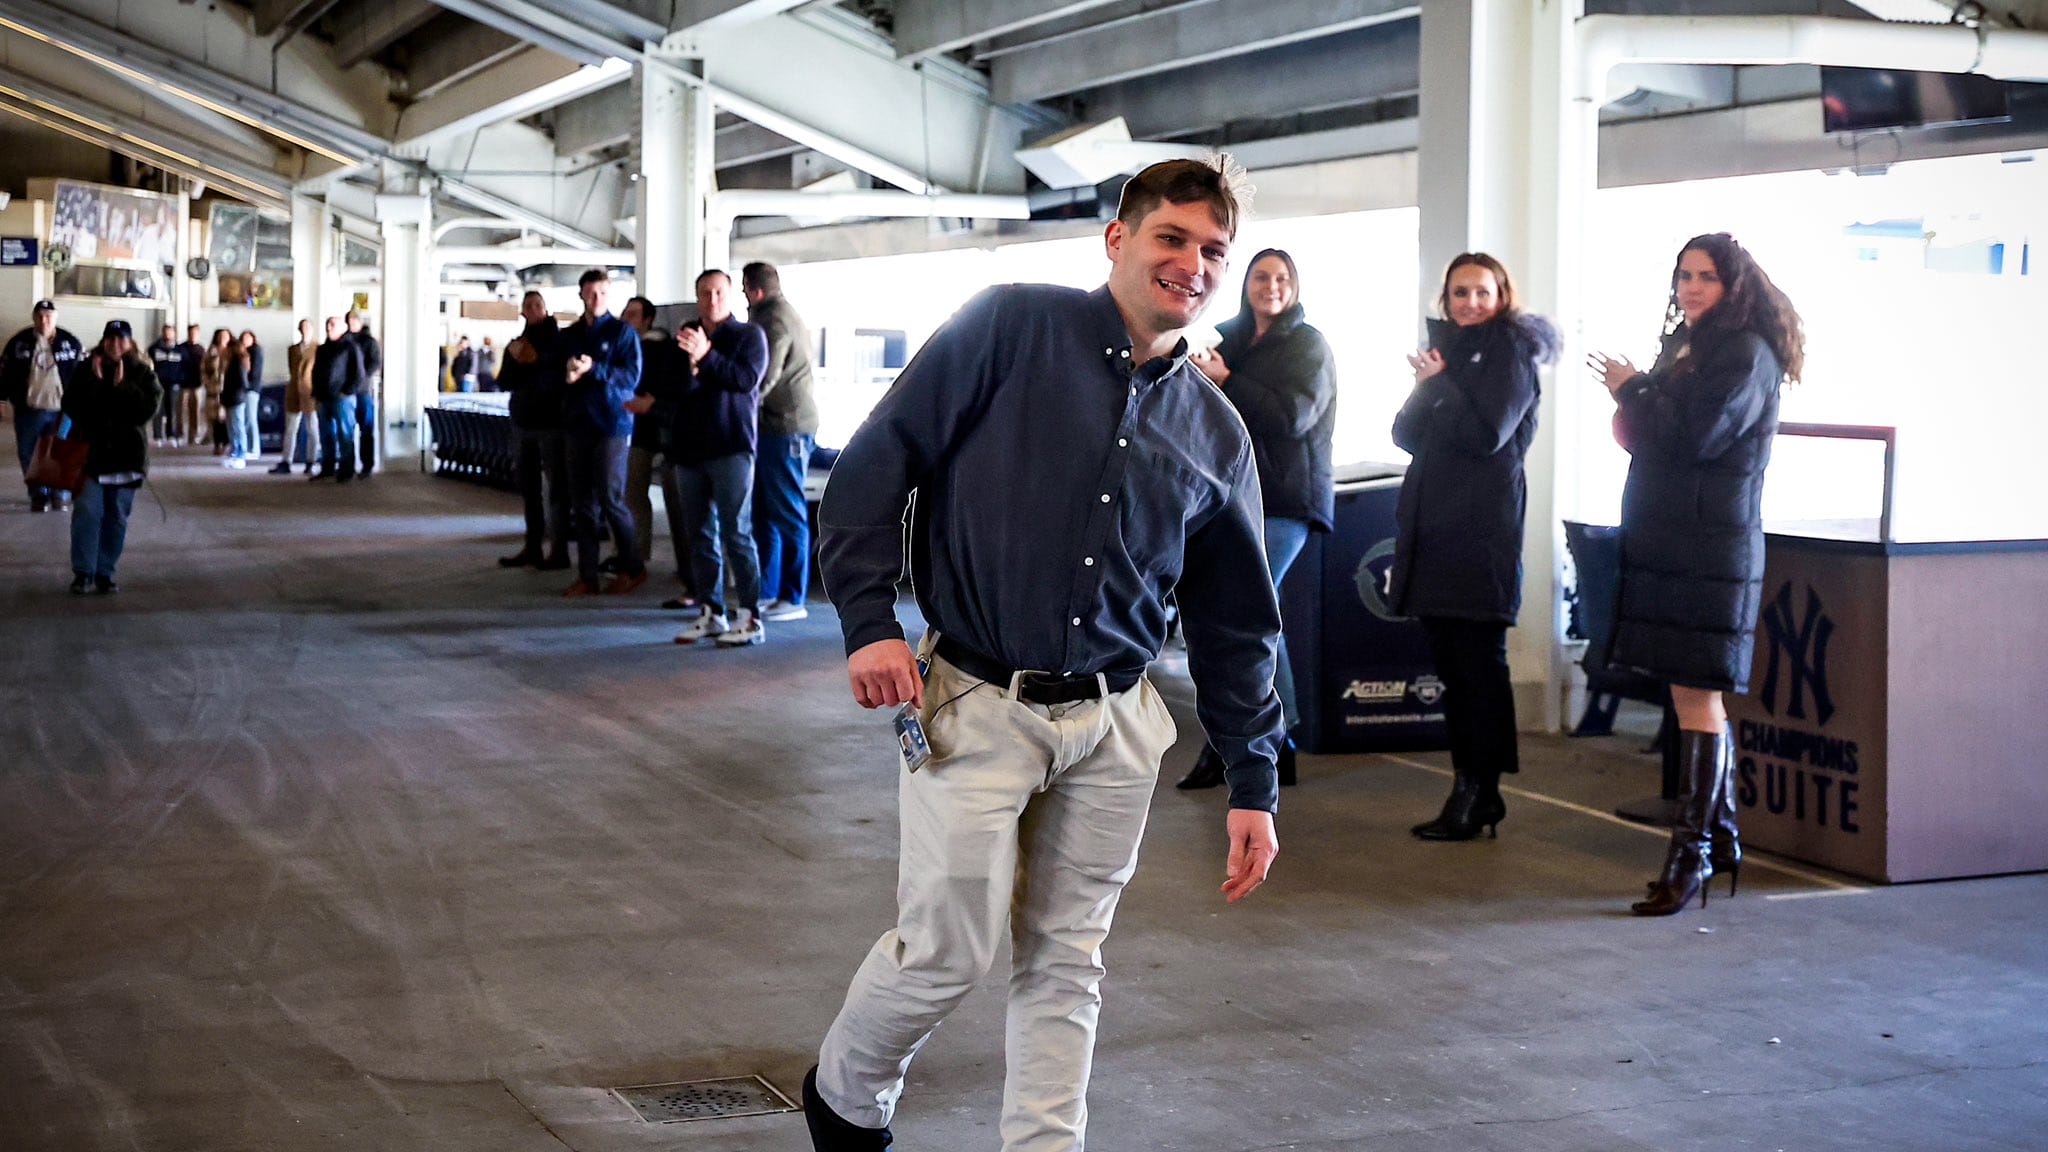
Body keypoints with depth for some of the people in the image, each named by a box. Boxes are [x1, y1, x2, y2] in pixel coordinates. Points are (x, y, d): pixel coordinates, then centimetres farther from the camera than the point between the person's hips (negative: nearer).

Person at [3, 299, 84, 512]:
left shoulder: (70, 343, -1)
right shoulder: (19, 342, 2)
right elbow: (5, 372, 8)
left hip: (62, 411, -1)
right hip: (28, 410, 1)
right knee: (29, 456, 8)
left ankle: (61, 495, 21)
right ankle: (38, 495, 21)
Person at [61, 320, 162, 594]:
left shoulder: (143, 373, 1)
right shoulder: (87, 369, 2)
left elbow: (149, 408, -12)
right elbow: (70, 405, -6)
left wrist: (122, 387, -18)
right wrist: (95, 383, -16)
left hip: (126, 456, 1)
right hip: (90, 452, -1)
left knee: (116, 518, 6)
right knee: (87, 512, -7)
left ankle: (105, 573, 15)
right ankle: (82, 572, 0)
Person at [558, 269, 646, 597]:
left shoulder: (622, 332, -1)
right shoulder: (568, 335, 13)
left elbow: (632, 375, -10)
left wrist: (593, 369, -20)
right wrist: (566, 374, -9)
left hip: (611, 424, -5)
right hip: (576, 423, 5)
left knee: (610, 499, -6)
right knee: (582, 503, 6)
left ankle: (633, 568, 10)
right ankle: (587, 575, 10)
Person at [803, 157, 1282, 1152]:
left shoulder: (1216, 433, 9)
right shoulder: (1013, 326, -4)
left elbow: (1235, 626, 14)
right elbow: (878, 459, -6)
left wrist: (1254, 784, 11)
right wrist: (869, 620, -15)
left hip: (1114, 726, 4)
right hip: (975, 706, -4)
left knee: (1067, 960, 9)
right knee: (947, 948, -1)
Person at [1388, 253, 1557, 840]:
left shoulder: (1512, 352, -3)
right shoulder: (1446, 348, 18)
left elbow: (1488, 433, -15)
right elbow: (1406, 433, 12)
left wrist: (1439, 383, -8)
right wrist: (1425, 390, -7)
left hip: (1482, 531, -7)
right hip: (1433, 527, 7)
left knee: (1479, 664, -5)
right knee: (1450, 664, 9)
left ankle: (1479, 794, -1)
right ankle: (1469, 788, 16)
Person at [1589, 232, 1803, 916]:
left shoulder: (1746, 353, -9)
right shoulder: (1687, 346, 19)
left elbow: (1694, 435, -19)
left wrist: (1631, 390, -7)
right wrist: (1635, 406, 4)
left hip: (1712, 549, -9)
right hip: (1669, 545, 9)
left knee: (1696, 695, -9)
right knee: (1695, 696, 13)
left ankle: (1693, 852, -7)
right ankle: (1720, 838, 22)